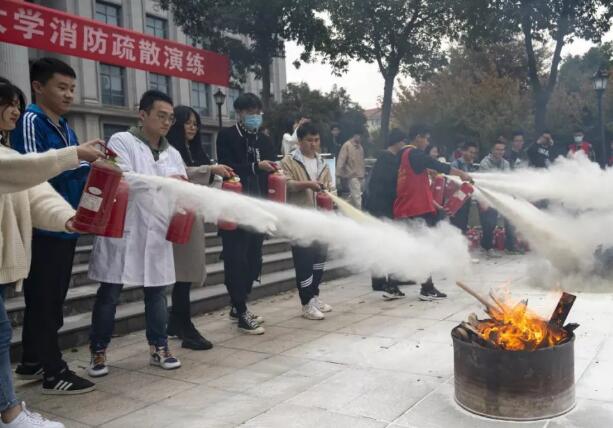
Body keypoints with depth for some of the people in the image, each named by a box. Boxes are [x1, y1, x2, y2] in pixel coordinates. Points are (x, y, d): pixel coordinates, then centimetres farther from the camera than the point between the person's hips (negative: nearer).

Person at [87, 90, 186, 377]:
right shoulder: (121, 141, -3)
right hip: (123, 230, -4)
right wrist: (162, 181, -21)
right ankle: (98, 352, 18)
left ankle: (159, 348, 22)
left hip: (157, 232, 5)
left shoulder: (172, 154, 14)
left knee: (157, 292, 10)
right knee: (109, 294, 4)